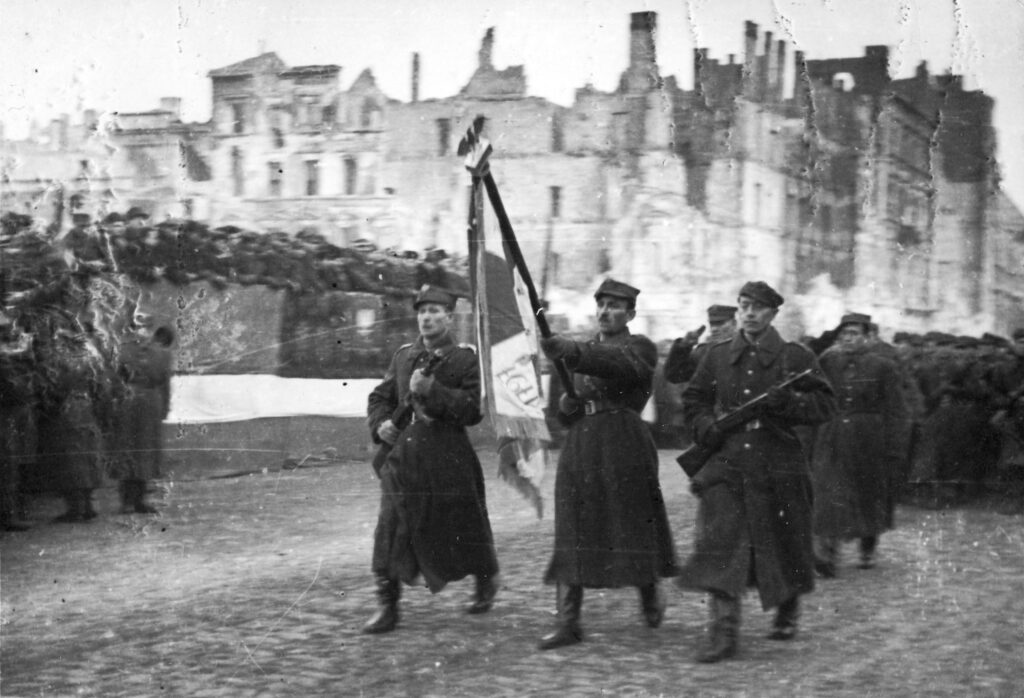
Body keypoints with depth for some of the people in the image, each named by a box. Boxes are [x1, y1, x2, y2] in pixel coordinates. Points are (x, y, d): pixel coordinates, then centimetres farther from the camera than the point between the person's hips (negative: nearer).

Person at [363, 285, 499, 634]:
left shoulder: (466, 358, -2)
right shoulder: (403, 356, 12)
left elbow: (473, 410, -12)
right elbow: (380, 398, 18)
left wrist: (432, 390, -21)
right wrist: (380, 424, -3)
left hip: (449, 461, -3)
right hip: (403, 458, 3)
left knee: (463, 528, 9)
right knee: (390, 529, -5)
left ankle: (487, 582, 37)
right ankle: (387, 606, 1)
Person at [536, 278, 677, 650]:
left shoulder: (640, 347, 0)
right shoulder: (584, 349, 19)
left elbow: (616, 364, -25)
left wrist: (571, 351, -40)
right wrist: (566, 405, -3)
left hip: (624, 447, -5)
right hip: (580, 448, 5)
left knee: (633, 525, 3)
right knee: (572, 532, -2)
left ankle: (650, 596, 30)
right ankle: (568, 623, -3)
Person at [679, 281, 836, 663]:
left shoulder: (795, 356, 0)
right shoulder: (718, 355, 9)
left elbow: (825, 405, -2)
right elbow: (693, 398, 20)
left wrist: (787, 401, -19)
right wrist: (704, 425, 0)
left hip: (778, 466, -2)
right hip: (725, 463, 2)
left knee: (782, 544, 10)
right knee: (719, 542, -11)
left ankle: (788, 610, 38)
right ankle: (723, 630, -11)